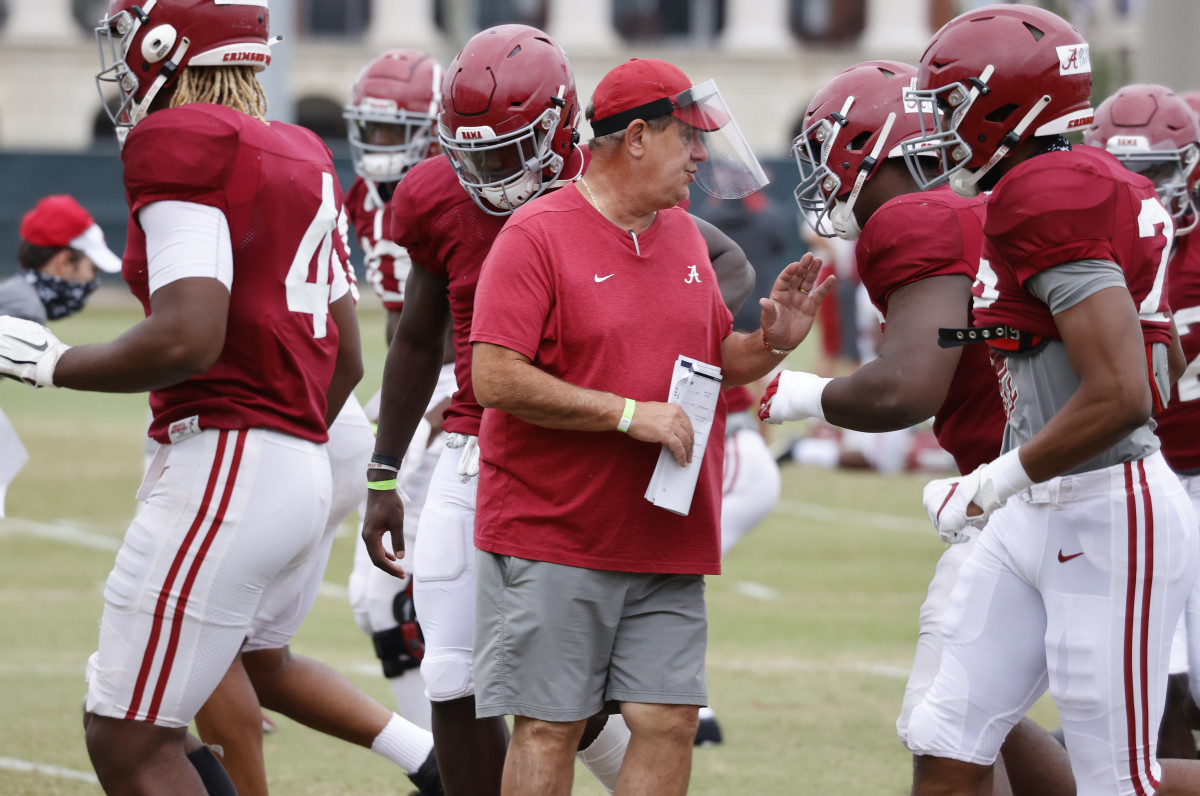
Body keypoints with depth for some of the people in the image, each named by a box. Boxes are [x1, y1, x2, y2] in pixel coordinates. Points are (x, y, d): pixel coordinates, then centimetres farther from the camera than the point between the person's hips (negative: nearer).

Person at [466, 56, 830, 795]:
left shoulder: (684, 237, 13)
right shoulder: (538, 236, -11)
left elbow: (711, 361, 25)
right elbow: (496, 380, -18)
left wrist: (770, 344, 3)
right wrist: (628, 415, -20)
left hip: (666, 544, 7)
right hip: (553, 539, -6)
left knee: (670, 720, 1)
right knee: (548, 727, -2)